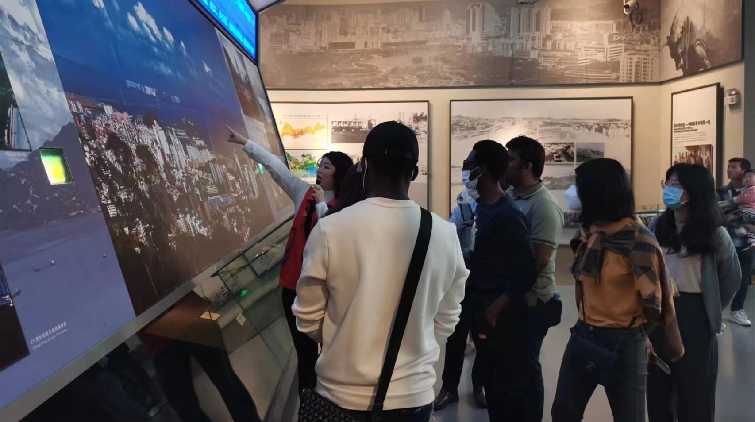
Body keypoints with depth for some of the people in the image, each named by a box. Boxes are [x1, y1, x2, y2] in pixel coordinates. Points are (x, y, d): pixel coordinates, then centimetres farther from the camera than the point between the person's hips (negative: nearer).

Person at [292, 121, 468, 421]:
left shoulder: (330, 229, -17)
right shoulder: (444, 234, -10)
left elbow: (308, 319, -5)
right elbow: (446, 322, 3)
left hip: (342, 393, -1)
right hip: (414, 393, 2)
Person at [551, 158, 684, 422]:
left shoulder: (638, 241, -16)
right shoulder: (587, 233, 3)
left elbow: (653, 304, -12)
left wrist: (631, 332, 1)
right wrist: (587, 323, 9)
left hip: (622, 344, -6)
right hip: (583, 337, 6)